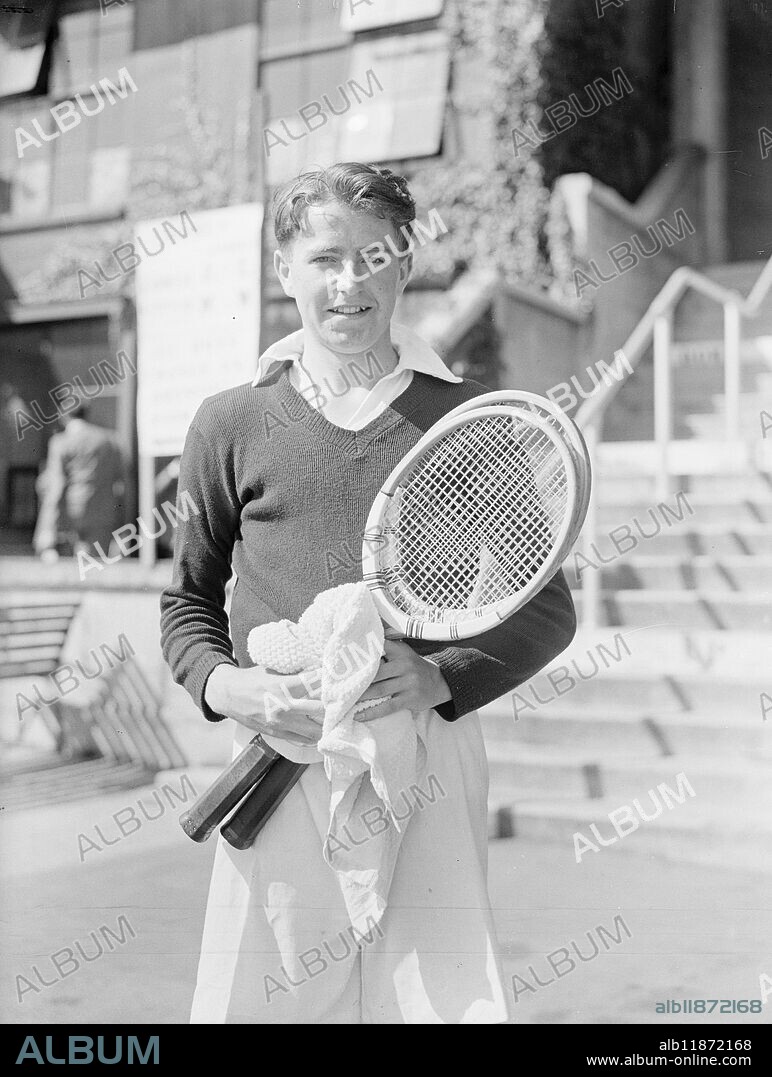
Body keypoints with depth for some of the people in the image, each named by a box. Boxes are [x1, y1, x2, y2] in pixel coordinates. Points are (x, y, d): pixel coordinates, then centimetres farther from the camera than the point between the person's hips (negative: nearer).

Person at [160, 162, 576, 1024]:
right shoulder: (232, 423, 7)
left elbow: (545, 610, 6)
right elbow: (187, 602, 16)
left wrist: (439, 676, -11)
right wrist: (222, 683, -6)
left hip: (432, 759, 0)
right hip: (279, 765, 1)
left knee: (449, 998, -3)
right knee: (266, 999, 4)